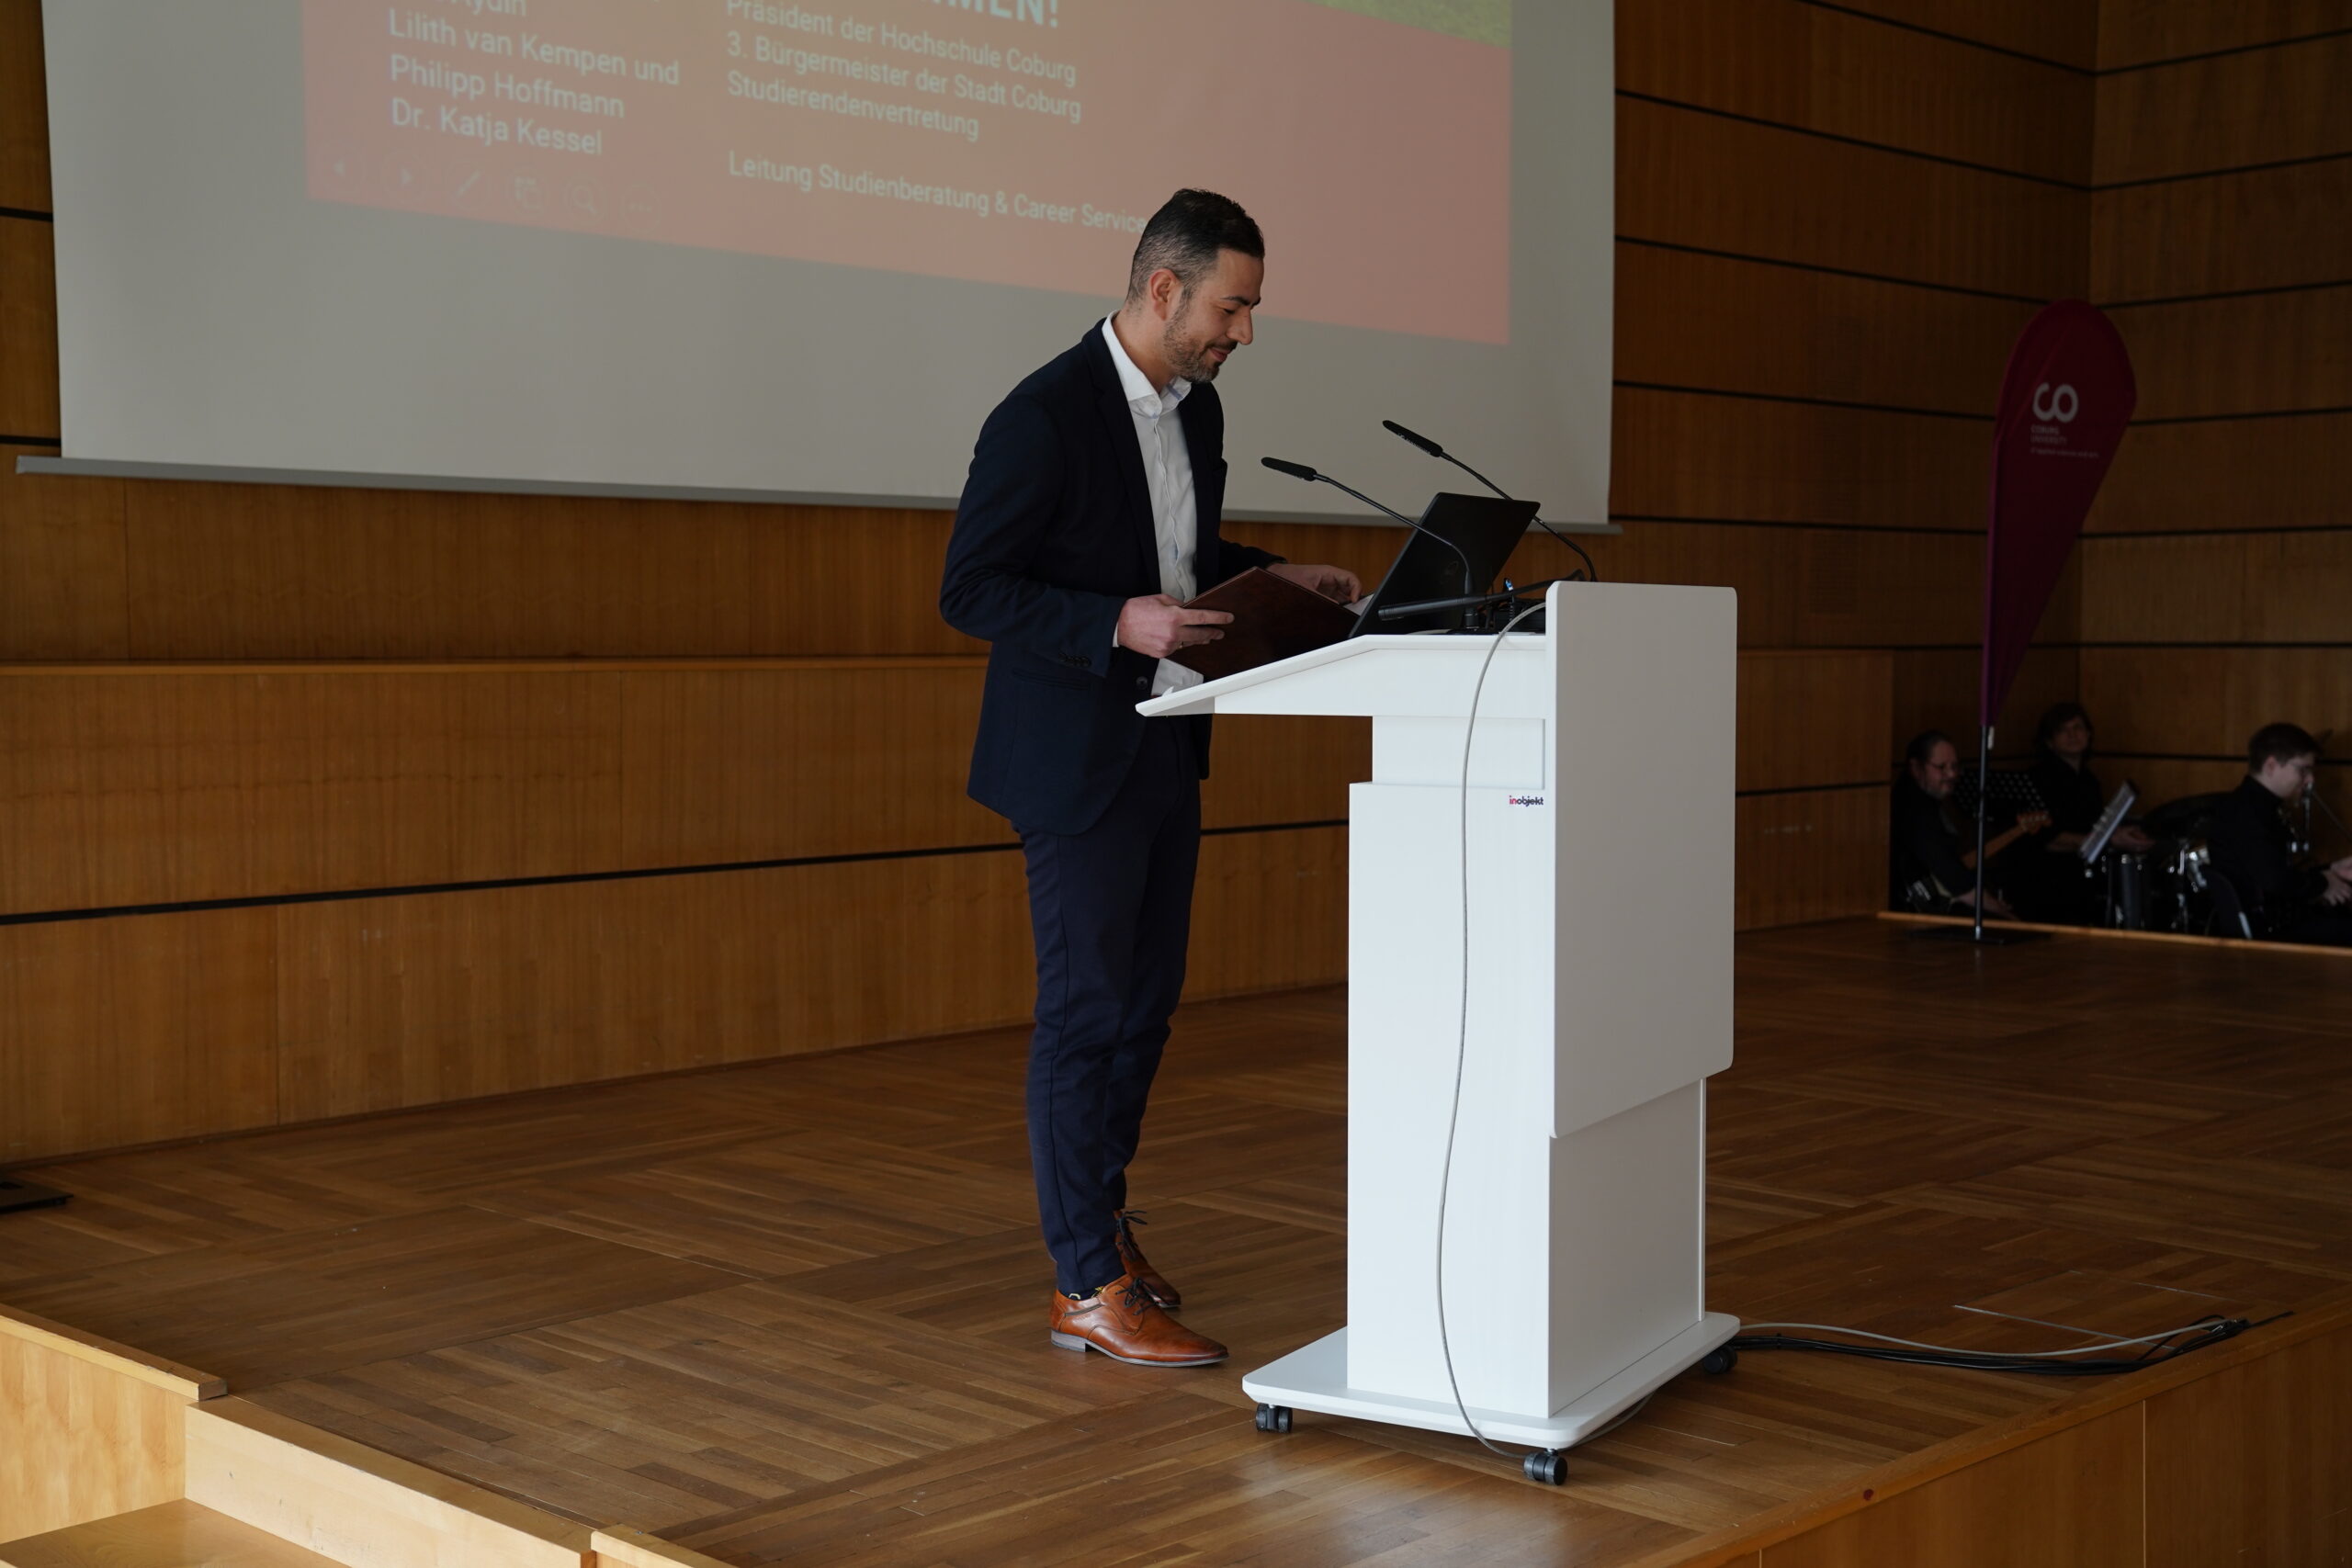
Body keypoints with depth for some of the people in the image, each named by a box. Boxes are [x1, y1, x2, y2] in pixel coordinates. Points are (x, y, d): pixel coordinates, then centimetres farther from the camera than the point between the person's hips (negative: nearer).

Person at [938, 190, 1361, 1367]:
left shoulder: (1196, 406, 8)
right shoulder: (1044, 417, -18)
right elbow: (969, 591, -17)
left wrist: (1277, 575, 5)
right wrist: (1119, 624, -27)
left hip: (1167, 751, 8)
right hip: (1079, 761, -8)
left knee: (1144, 1003, 15)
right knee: (1086, 1014, -1)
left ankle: (1094, 1217, 31)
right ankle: (1090, 1288, 9)